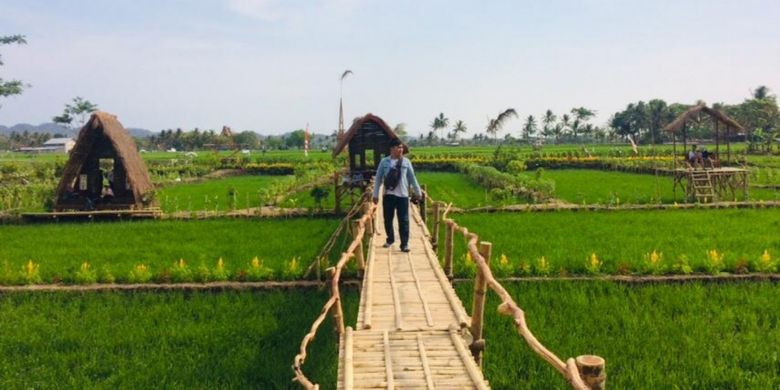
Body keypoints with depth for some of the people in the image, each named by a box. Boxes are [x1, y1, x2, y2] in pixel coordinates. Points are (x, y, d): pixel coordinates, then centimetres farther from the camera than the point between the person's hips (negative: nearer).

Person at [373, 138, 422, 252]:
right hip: (388, 195, 0)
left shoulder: (406, 161, 2)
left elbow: (412, 178, 9)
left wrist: (418, 192, 10)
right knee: (388, 219, 10)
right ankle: (390, 239, 31)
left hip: (403, 195, 0)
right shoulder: (384, 162, 0)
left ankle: (404, 244, 2)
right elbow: (378, 178, 4)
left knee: (403, 220, -2)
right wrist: (375, 194, 1)